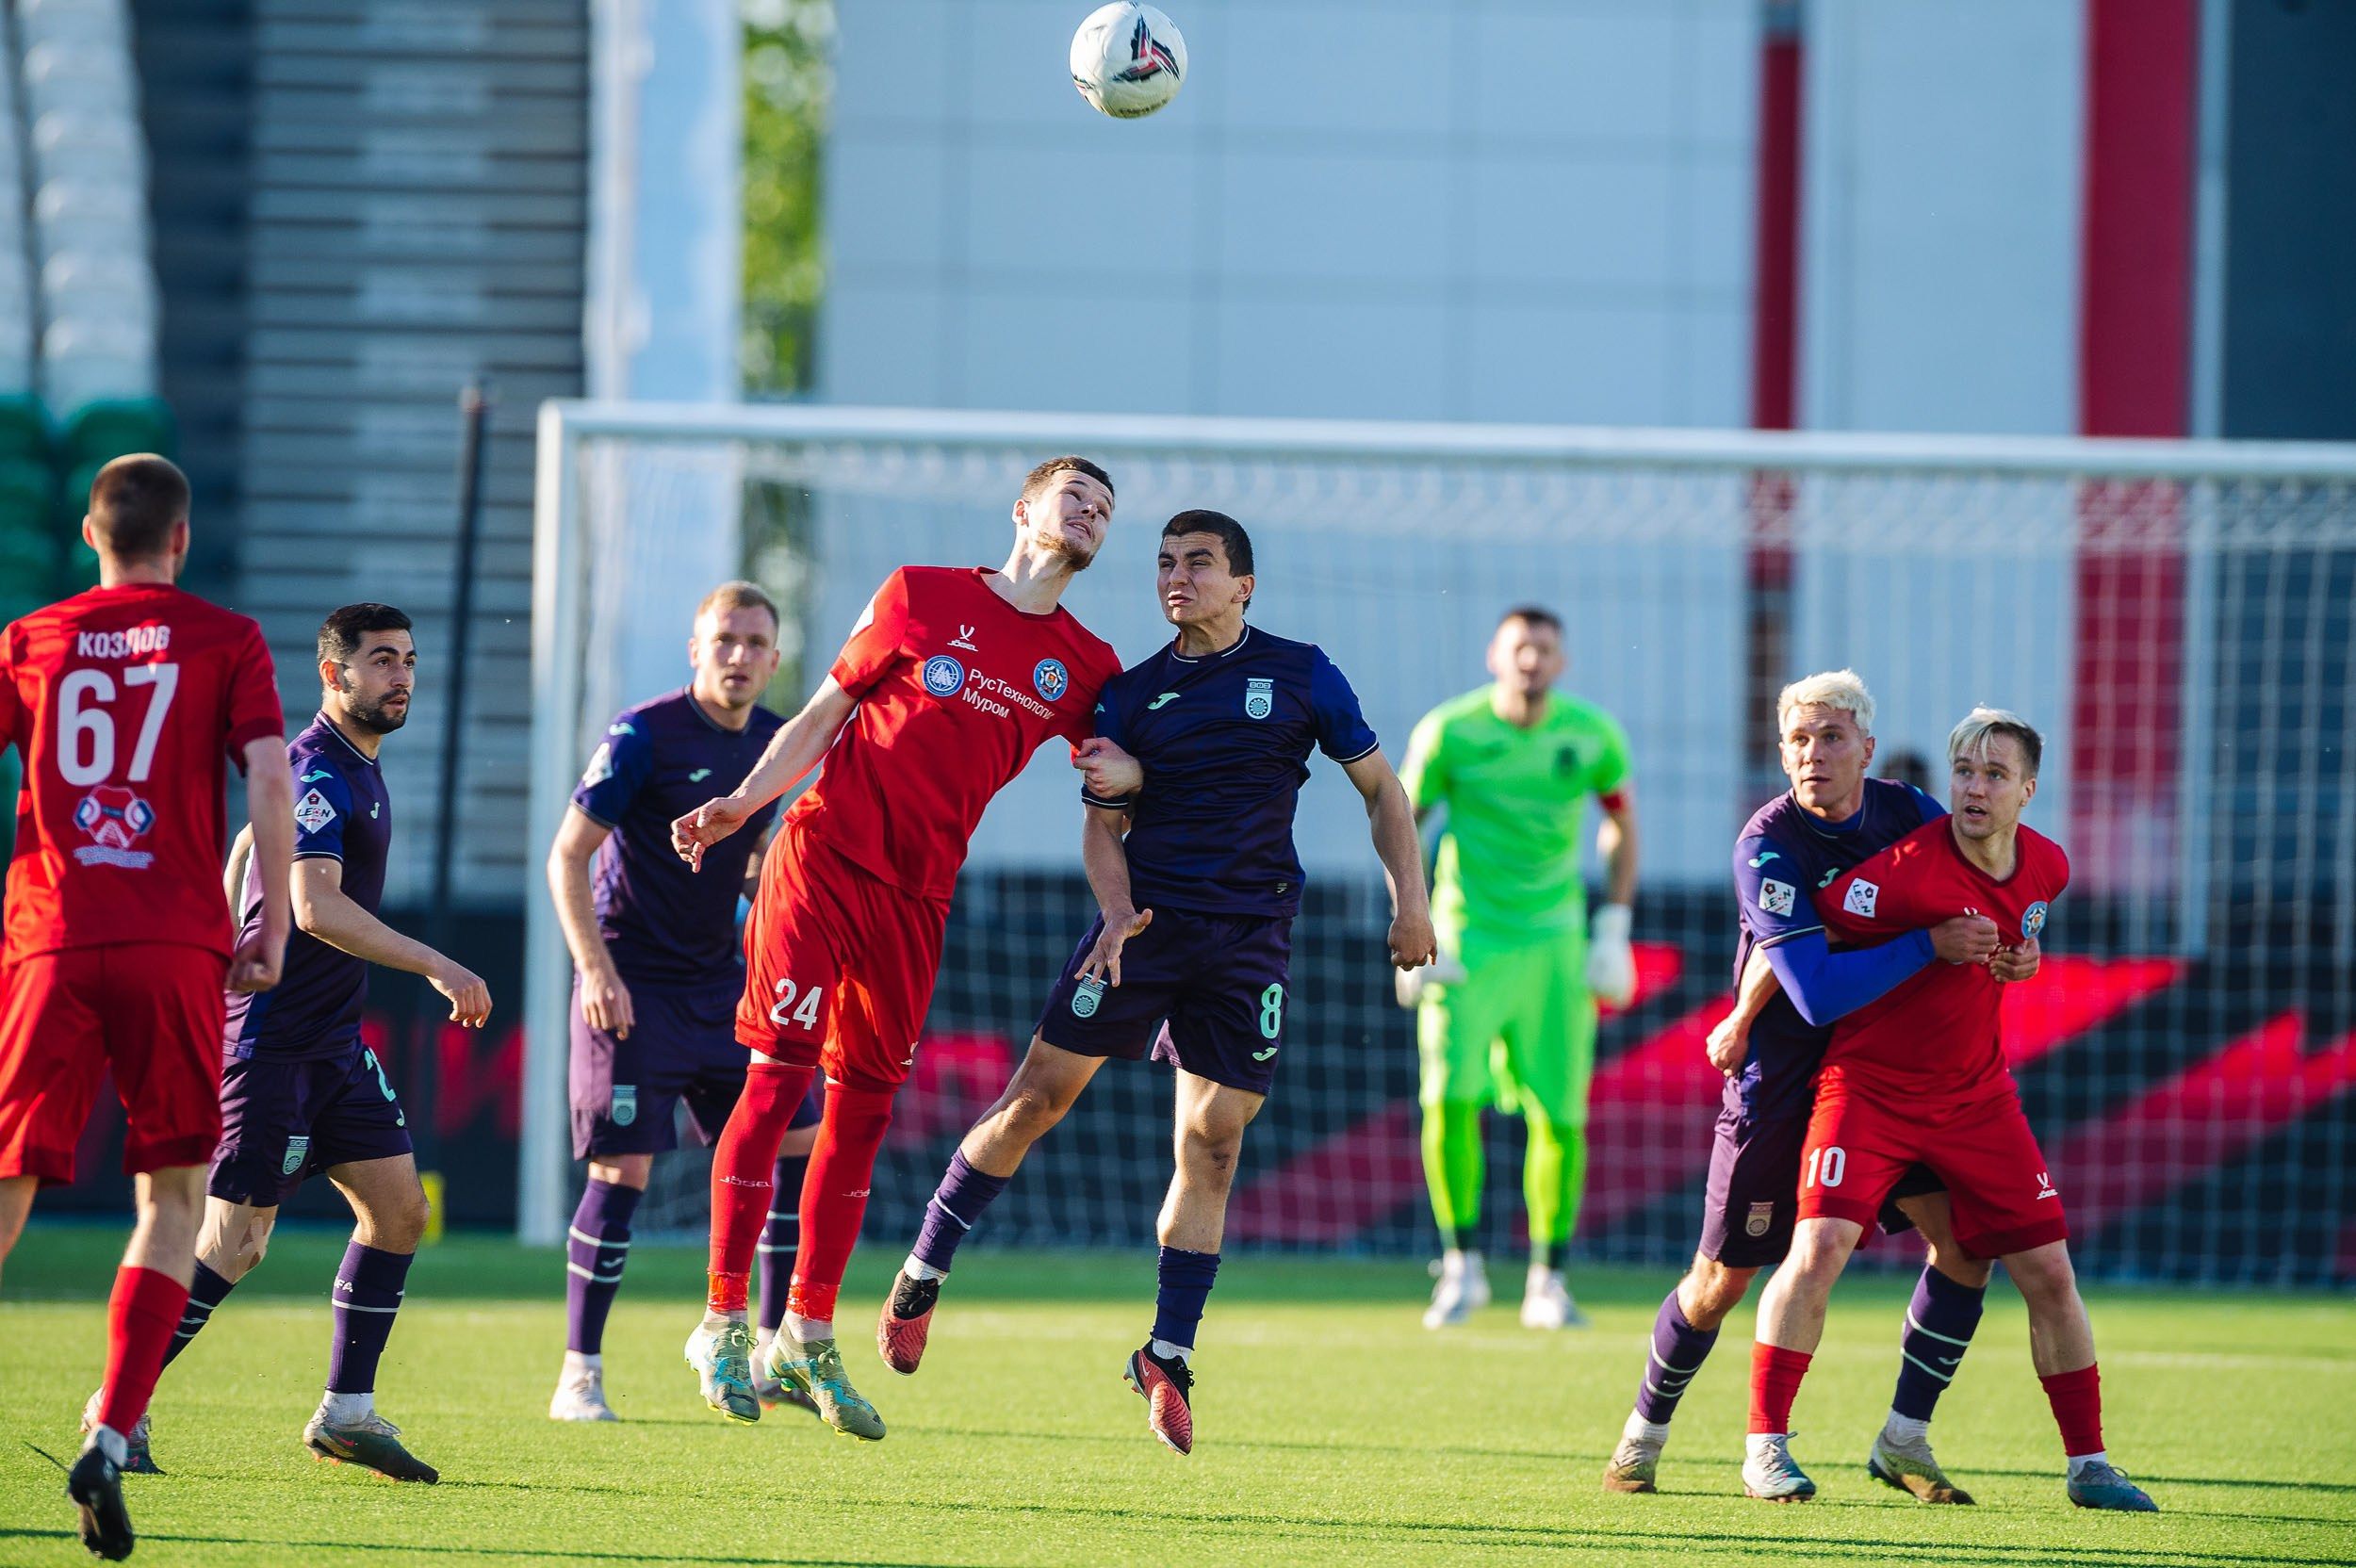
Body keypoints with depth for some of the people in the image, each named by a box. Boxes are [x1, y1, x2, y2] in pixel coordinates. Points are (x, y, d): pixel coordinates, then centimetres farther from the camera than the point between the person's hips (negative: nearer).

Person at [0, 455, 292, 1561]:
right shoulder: (225, 642, 6)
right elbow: (269, 777, -4)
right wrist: (273, 927, 4)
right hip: (177, 949, -2)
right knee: (173, 1199, 6)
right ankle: (110, 1444, -9)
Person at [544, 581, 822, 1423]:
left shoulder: (774, 742, 6)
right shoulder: (643, 735, -14)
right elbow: (568, 855, -12)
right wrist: (595, 969, -20)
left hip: (719, 979, 7)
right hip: (632, 985, -7)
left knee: (797, 1139, 2)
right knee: (622, 1170, -11)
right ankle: (579, 1378, -1)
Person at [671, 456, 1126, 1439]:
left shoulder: (1083, 667, 11)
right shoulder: (921, 598, 3)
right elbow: (824, 714, 7)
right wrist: (744, 802, -4)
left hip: (918, 896, 4)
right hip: (823, 855, -4)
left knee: (862, 1113, 5)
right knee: (780, 1075, -10)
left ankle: (809, 1339, 14)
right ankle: (724, 1322, -6)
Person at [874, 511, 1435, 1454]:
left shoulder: (1299, 674, 4)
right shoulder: (1133, 693, 7)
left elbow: (1379, 785, 8)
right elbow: (1103, 825, 9)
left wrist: (1408, 900, -2)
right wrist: (1117, 909, -11)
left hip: (1251, 937, -1)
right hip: (1147, 919, 1)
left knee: (1212, 1142, -4)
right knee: (1038, 1096, -3)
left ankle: (1168, 1358, 5)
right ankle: (921, 1276, 10)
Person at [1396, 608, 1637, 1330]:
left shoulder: (1592, 735, -1)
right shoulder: (1450, 731, -7)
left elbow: (1621, 824, 14)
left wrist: (1613, 931, 7)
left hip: (1554, 945, 2)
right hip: (1467, 941, -2)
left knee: (1561, 1116, -1)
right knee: (1450, 1097, -16)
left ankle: (1547, 1282, 13)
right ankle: (1462, 1265, 0)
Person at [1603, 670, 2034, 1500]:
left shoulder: (1908, 811, -5)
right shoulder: (1767, 844, -21)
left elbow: (1973, 893, 13)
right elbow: (1819, 992, -29)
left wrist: (2009, 950, -9)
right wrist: (1930, 945, -29)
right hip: (1779, 1079, -4)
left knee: (1962, 1241, -8)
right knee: (1721, 1280, 2)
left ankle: (1903, 1442, 5)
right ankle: (1644, 1434, 26)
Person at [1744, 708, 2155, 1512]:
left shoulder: (2047, 869, -2)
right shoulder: (1909, 868, -22)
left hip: (1977, 1096, 5)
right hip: (1867, 1083, -5)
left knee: (2049, 1273, 2)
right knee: (1818, 1248, -20)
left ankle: (2087, 1465, 13)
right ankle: (1765, 1445, -8)